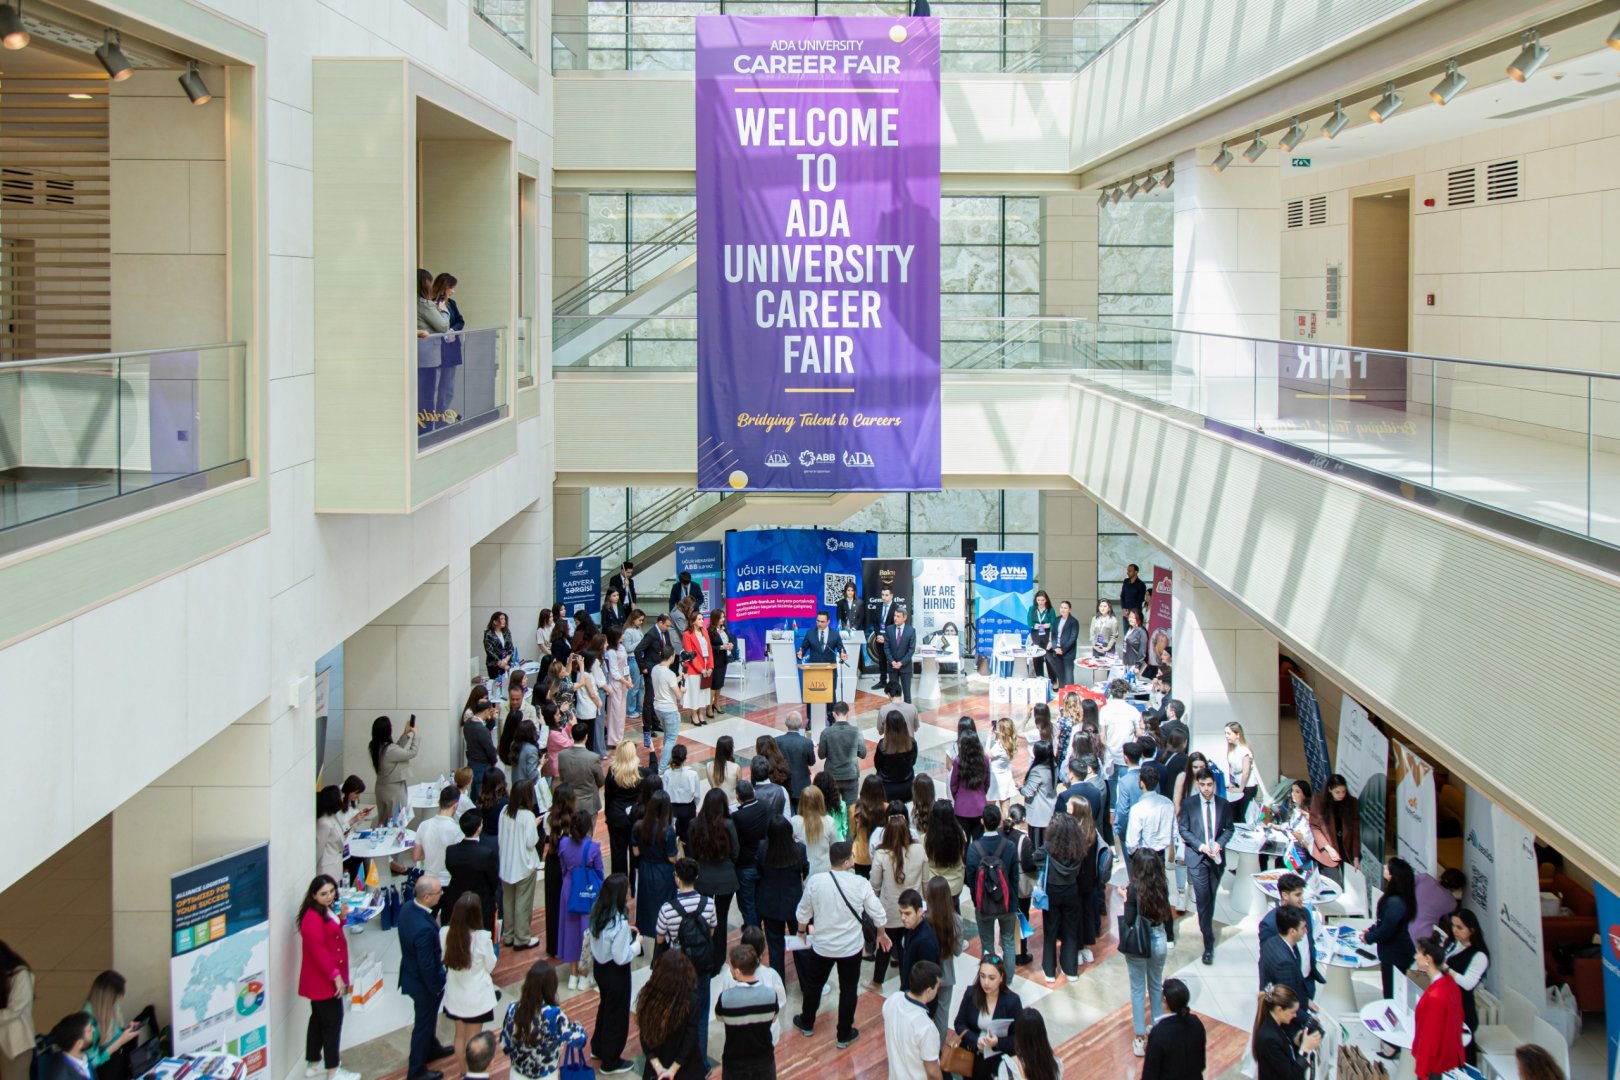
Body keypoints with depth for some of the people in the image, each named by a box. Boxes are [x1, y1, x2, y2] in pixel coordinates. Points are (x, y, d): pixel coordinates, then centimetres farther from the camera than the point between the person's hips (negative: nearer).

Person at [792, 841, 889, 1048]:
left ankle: (806, 1024, 41)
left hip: (822, 945, 1)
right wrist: (882, 933, 12)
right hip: (851, 947, -1)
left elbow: (803, 912, -3)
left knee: (813, 984, 23)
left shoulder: (815, 882, -17)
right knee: (848, 990, 15)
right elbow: (877, 912, -7)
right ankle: (844, 1035, 24)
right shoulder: (860, 884, -19)